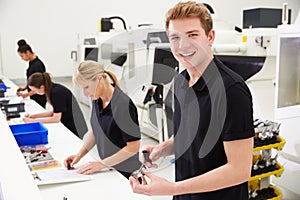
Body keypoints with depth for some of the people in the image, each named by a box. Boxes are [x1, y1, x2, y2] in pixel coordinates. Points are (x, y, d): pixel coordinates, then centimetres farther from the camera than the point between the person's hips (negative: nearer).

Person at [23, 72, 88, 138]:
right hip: (67, 125, 8)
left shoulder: (57, 92, -23)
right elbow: (55, 112, 10)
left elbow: (56, 118, -22)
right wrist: (35, 115, 3)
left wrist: (34, 120, -16)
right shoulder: (53, 89, 2)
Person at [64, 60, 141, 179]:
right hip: (107, 167, 6)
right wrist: (79, 155, 2)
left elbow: (133, 147, -21)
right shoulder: (97, 100, 0)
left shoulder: (123, 105, -23)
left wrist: (102, 164, -19)